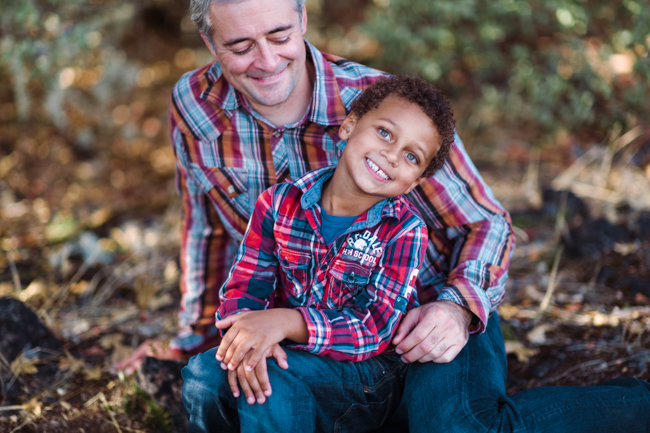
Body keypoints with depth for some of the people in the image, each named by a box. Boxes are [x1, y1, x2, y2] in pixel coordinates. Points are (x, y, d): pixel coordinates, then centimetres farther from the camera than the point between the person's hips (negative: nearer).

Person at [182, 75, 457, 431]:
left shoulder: (404, 230, -12)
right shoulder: (280, 202, -3)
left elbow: (375, 329, -19)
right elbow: (242, 286, -3)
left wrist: (286, 322, -33)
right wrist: (249, 332, -28)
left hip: (361, 371, -3)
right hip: (283, 350, 4)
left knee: (271, 386, -32)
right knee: (204, 374, -23)